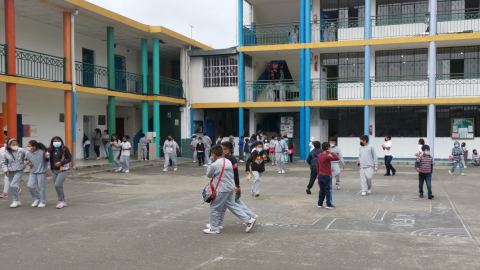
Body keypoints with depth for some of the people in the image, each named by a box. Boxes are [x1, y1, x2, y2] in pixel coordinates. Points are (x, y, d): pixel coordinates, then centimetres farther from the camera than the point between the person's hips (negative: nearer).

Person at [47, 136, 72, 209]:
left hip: (63, 170, -6)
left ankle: (61, 201, -1)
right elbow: (48, 158, 18)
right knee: (59, 186, 11)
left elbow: (69, 159, -6)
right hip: (54, 171, 6)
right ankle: (63, 201, 24)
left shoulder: (64, 149, -8)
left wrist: (61, 163, -18)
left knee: (57, 185, -16)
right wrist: (46, 156, -6)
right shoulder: (50, 150, 6)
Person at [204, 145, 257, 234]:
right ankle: (249, 220, 14)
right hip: (231, 188, 8)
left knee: (214, 208, 7)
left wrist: (211, 163, 4)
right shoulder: (228, 161, 5)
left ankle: (214, 228, 16)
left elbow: (209, 175, -1)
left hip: (222, 190, -8)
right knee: (232, 205, 17)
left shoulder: (214, 165, -18)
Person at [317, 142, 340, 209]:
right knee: (328, 190, 2)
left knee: (322, 190, 15)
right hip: (327, 176, -7)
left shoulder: (319, 156, 5)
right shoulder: (327, 157, -18)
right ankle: (329, 204, 6)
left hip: (320, 176, 7)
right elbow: (337, 158, -19)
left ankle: (320, 204, 19)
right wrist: (331, 152, -14)